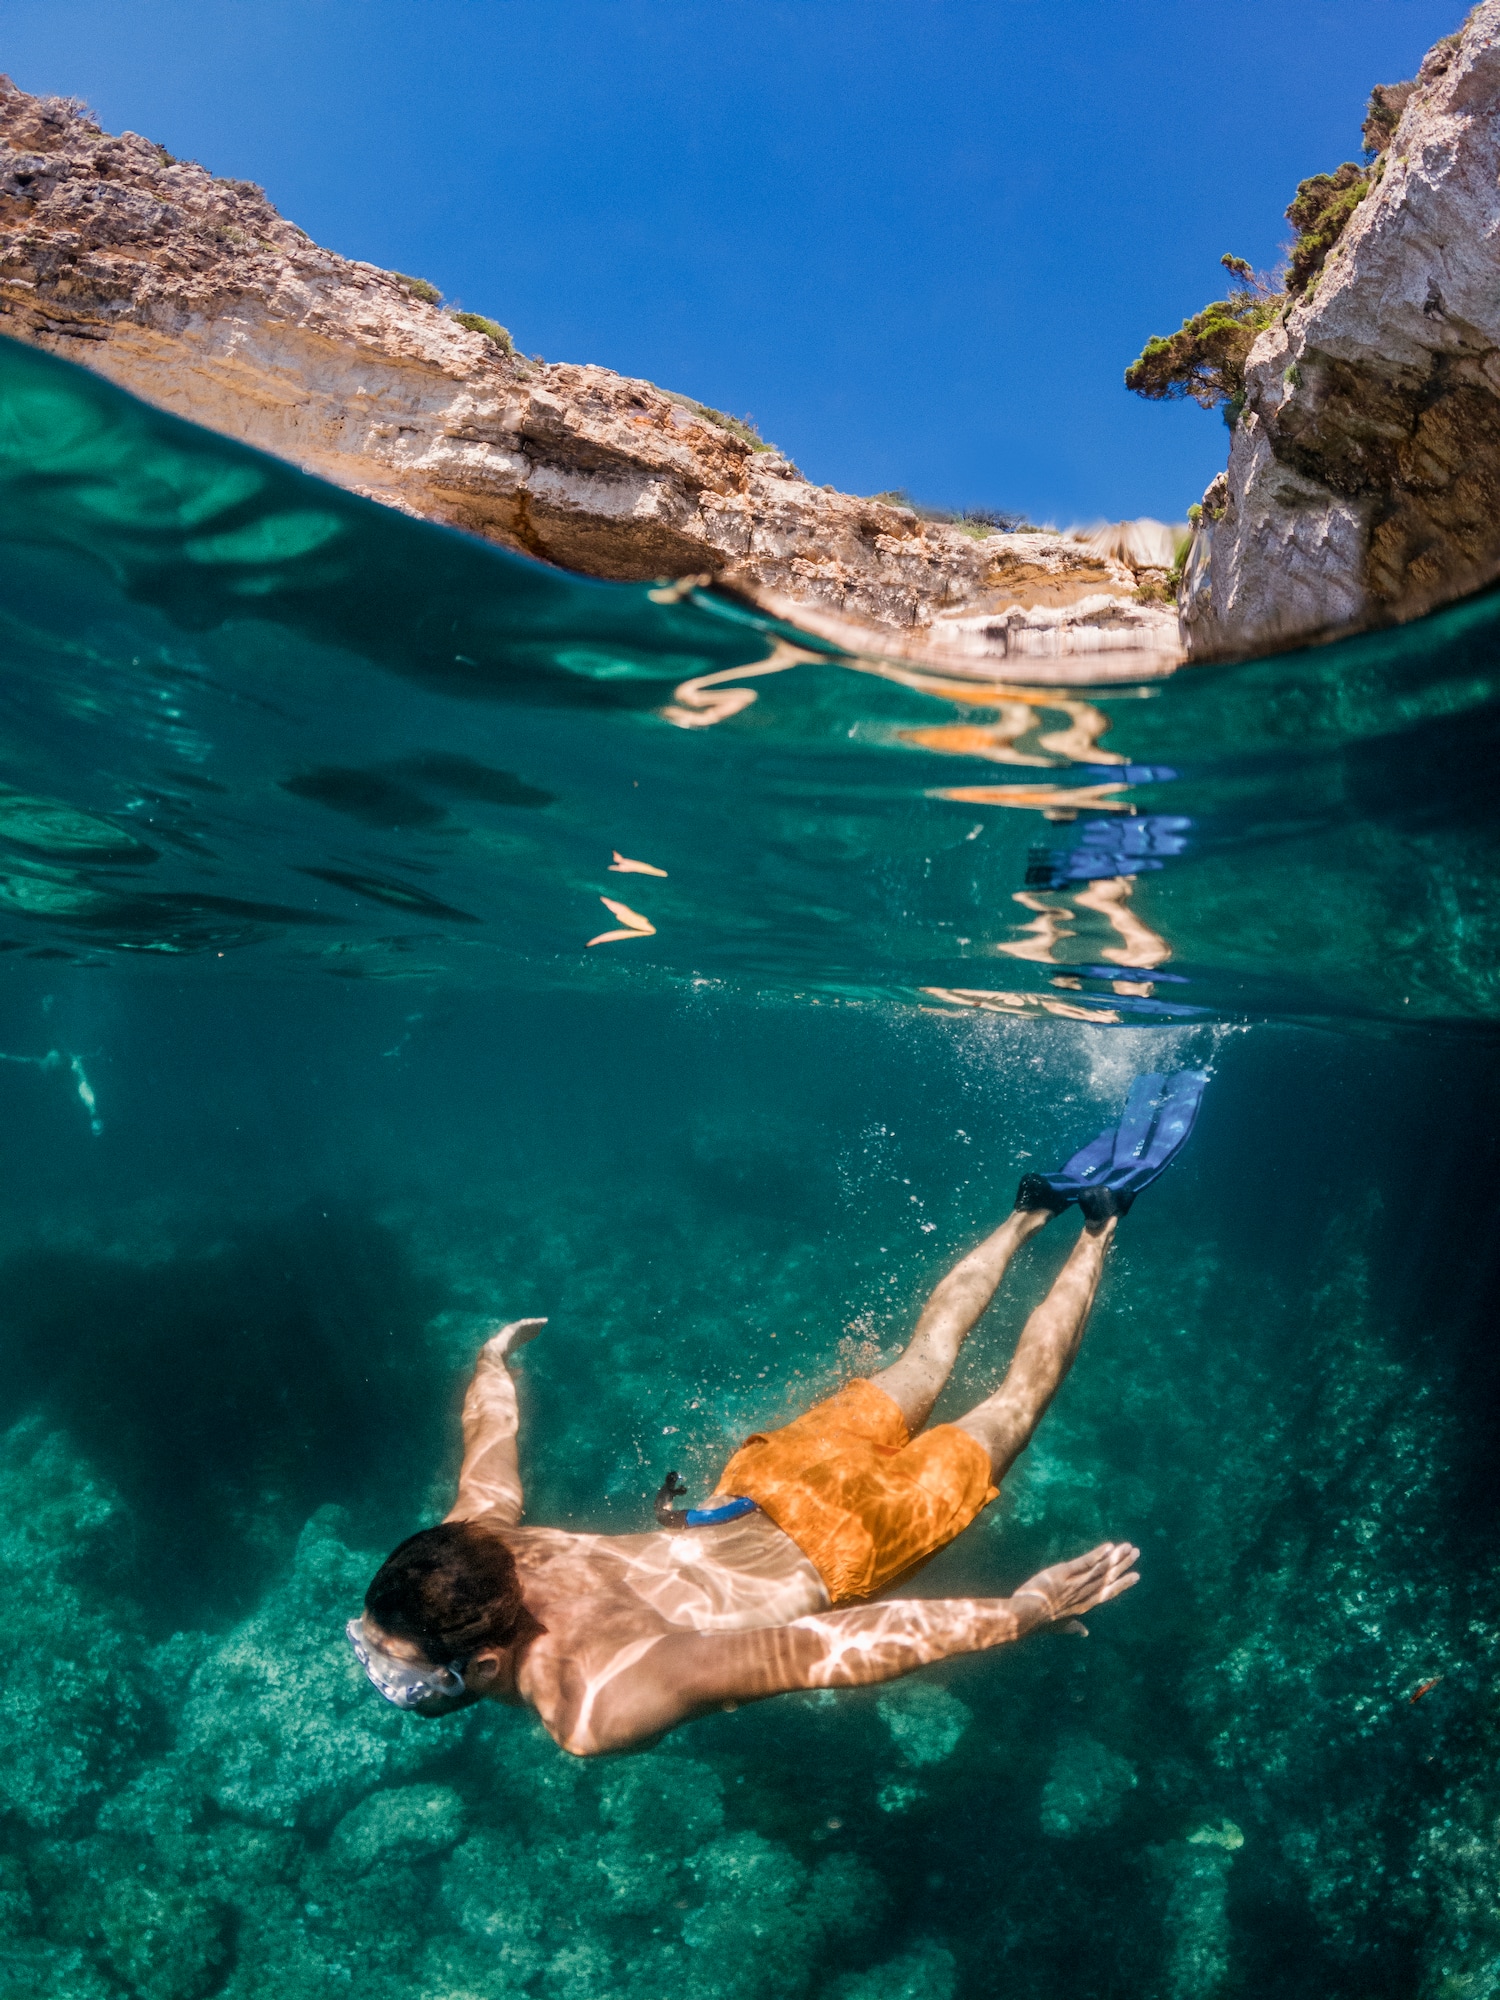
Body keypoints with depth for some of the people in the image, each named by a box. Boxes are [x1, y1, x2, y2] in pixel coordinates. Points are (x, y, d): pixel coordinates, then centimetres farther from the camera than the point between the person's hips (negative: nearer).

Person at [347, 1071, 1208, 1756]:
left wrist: (1027, 1612, -38)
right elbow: (492, 1438, 1)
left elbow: (835, 1649, -42)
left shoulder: (600, 1712, -39)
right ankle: (1033, 1211, 39)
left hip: (838, 1546, -4)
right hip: (756, 1489, 5)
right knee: (923, 1360, 26)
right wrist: (494, 1361, 20)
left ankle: (1100, 1223, 29)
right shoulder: (471, 1544, -21)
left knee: (1009, 1410, 16)